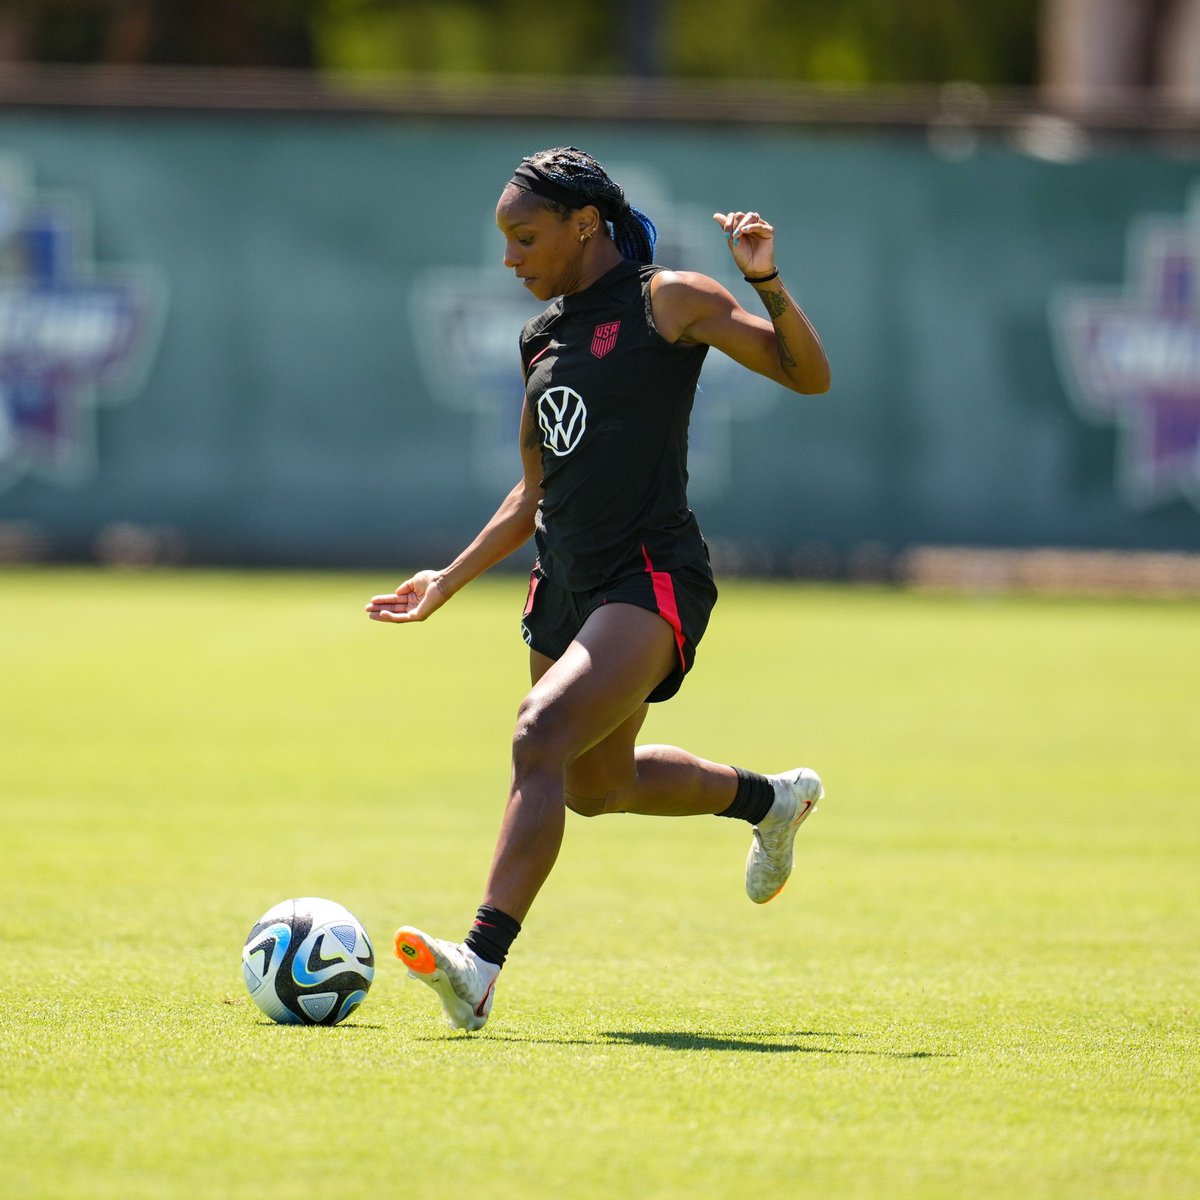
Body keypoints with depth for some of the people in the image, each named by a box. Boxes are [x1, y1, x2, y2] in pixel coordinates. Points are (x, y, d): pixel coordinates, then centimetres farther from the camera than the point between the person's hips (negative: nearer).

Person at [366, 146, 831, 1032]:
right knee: (597, 786, 21)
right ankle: (771, 799, 47)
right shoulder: (545, 336, 15)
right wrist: (450, 581, 18)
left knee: (542, 735, -27)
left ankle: (481, 967, -34)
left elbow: (809, 376, -7)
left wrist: (765, 281, -21)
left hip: (651, 577, -9)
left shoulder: (668, 301, -5)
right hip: (567, 584, 9)